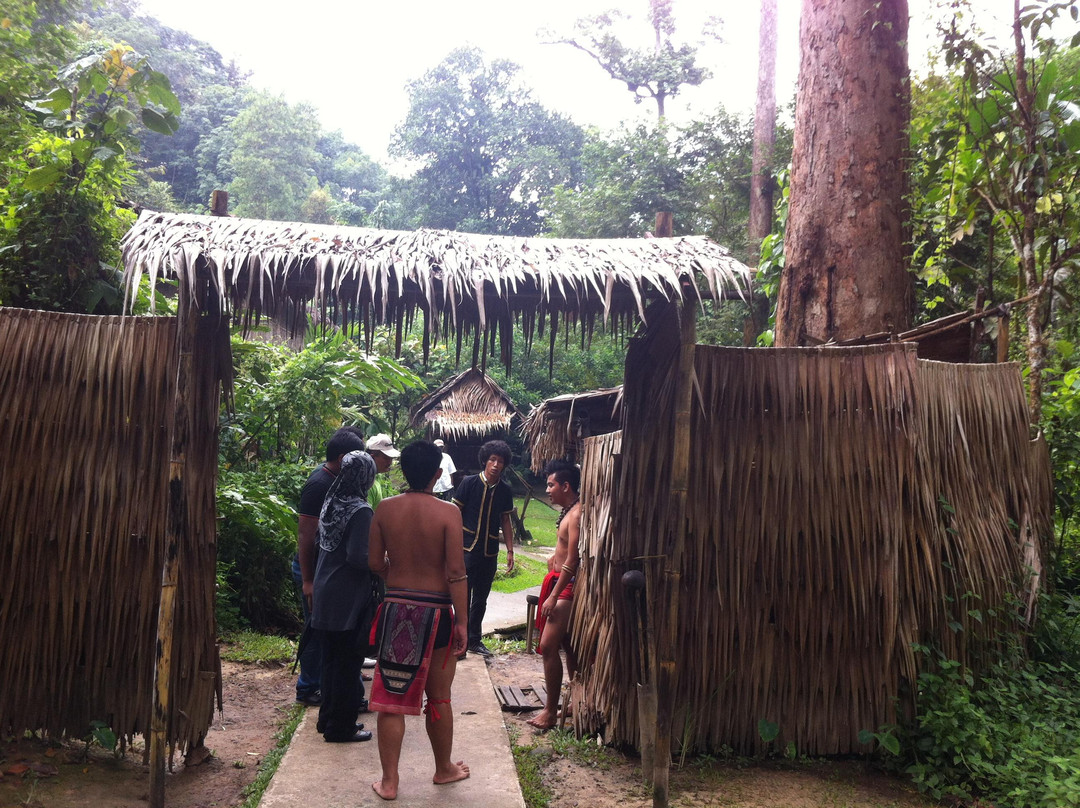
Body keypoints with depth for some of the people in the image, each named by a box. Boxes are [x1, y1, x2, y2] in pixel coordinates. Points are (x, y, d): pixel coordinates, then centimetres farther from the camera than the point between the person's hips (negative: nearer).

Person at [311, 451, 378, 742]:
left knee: (332, 658, 18)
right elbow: (359, 557, -23)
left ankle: (329, 717, 30)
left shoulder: (331, 503, 6)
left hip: (326, 594, 8)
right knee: (348, 661, 3)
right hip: (349, 598, -8)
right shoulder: (360, 511, -19)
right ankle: (341, 726, 11)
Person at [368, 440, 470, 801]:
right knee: (438, 697, 15)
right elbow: (455, 573, -14)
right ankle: (444, 769, 32)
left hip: (396, 609, 2)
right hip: (436, 612, -2)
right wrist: (462, 622, -7)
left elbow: (375, 563, 1)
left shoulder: (384, 509, -4)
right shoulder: (448, 512, -13)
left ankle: (389, 781, 16)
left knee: (392, 697, 10)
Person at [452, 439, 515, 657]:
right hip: (467, 548, -4)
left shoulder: (505, 490, 3)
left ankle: (474, 639, 26)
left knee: (481, 599, 14)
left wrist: (510, 550, 7)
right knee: (463, 596, -1)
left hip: (490, 553, 4)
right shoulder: (469, 483, -7)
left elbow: (505, 521, 11)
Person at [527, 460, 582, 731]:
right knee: (567, 645, 16)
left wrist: (553, 596, -22)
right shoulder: (568, 511, 12)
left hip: (567, 585, -10)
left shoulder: (576, 515, -20)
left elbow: (571, 561, -23)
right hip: (559, 581, 10)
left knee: (548, 645, -10)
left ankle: (550, 711, -3)